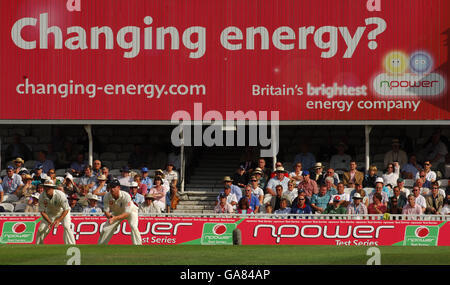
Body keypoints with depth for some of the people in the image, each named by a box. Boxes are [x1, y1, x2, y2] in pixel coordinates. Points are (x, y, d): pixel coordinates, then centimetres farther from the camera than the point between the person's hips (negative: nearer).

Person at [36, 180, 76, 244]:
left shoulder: (60, 195, -34)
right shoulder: (42, 196, -23)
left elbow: (66, 210, -28)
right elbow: (42, 212, -16)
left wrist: (58, 220, -37)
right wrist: (50, 222, -28)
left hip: (62, 212, -3)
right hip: (50, 212, 3)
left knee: (67, 226, -25)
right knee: (41, 229, -6)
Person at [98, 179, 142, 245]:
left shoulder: (126, 196, -37)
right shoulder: (107, 196, -25)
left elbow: (127, 213, -36)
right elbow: (106, 211, -18)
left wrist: (115, 218, -49)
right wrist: (110, 217, -42)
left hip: (131, 211, -4)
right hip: (116, 212, 4)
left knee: (133, 226, -30)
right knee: (106, 229, -2)